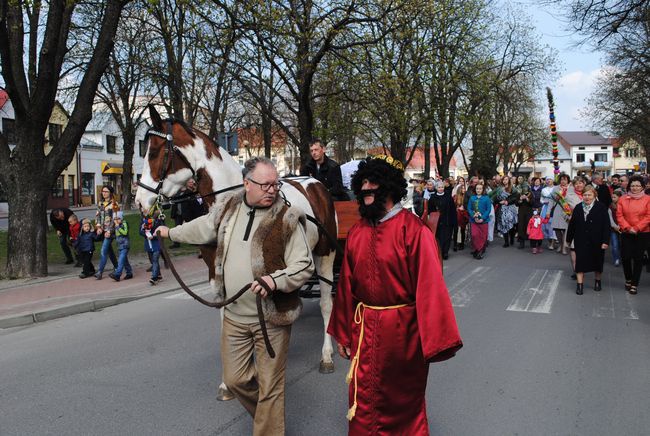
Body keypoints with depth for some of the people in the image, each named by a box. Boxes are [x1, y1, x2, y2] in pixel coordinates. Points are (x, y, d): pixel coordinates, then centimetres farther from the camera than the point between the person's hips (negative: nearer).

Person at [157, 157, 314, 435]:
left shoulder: (287, 218, -13)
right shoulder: (227, 208, 2)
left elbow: (304, 266, -13)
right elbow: (203, 228, 23)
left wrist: (274, 280, -29)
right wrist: (171, 233, 36)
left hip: (272, 317, -5)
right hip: (234, 315, 5)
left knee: (269, 386, 5)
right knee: (235, 379, 17)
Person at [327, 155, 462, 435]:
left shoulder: (413, 231, -16)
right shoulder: (357, 232, 1)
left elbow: (429, 285, -19)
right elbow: (347, 285, 6)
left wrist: (436, 340, -20)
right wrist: (342, 333, 10)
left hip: (402, 330, -5)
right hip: (364, 329, 5)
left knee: (404, 400, 17)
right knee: (364, 404, 17)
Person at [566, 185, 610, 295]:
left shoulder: (601, 207, -7)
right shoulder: (578, 207, 3)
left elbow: (606, 225, -10)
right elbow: (572, 224, 6)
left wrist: (605, 241, -16)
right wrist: (569, 239, 8)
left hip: (596, 241, -2)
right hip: (581, 241, 2)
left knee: (597, 261, 13)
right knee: (580, 261, -4)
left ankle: (598, 281, 33)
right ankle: (580, 285, 0)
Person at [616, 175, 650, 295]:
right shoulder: (623, 199, 3)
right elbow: (619, 215, 0)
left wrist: (637, 228, -13)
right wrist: (628, 228, -11)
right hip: (626, 234, 1)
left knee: (638, 258, 2)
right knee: (625, 257, -1)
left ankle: (634, 284, 11)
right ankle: (628, 279, 23)